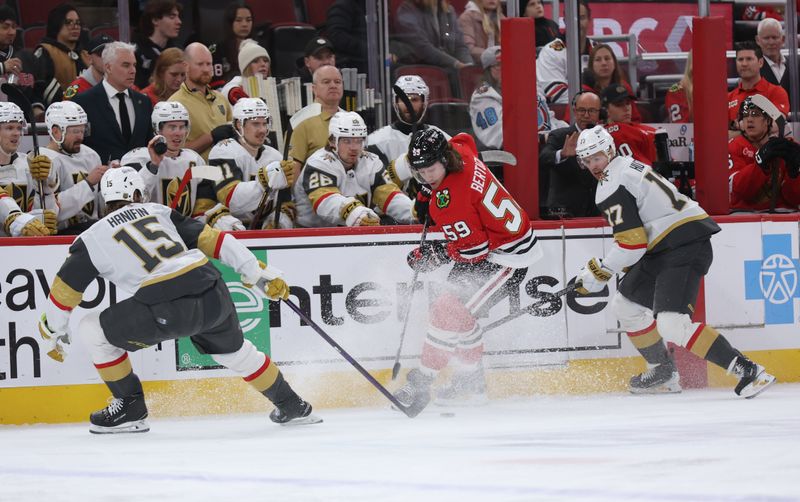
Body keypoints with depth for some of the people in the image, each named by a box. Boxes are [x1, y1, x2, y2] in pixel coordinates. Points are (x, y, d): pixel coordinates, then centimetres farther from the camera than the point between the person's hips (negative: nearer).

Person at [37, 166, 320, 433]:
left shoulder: (92, 240, 13)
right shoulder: (159, 212, 22)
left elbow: (64, 292, 16)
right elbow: (211, 239, 18)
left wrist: (51, 333, 31)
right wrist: (261, 275, 20)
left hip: (166, 310, -5)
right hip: (213, 296, 5)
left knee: (93, 331, 13)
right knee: (232, 349, 34)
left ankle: (130, 409, 18)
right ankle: (291, 406, 42)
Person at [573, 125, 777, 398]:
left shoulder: (612, 186, -11)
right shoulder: (629, 167, 20)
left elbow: (632, 242, -17)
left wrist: (597, 274, -8)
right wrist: (627, 265, 26)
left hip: (685, 248, -11)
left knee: (672, 324, -22)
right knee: (624, 304, 19)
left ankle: (748, 371, -26)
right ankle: (663, 372, 27)